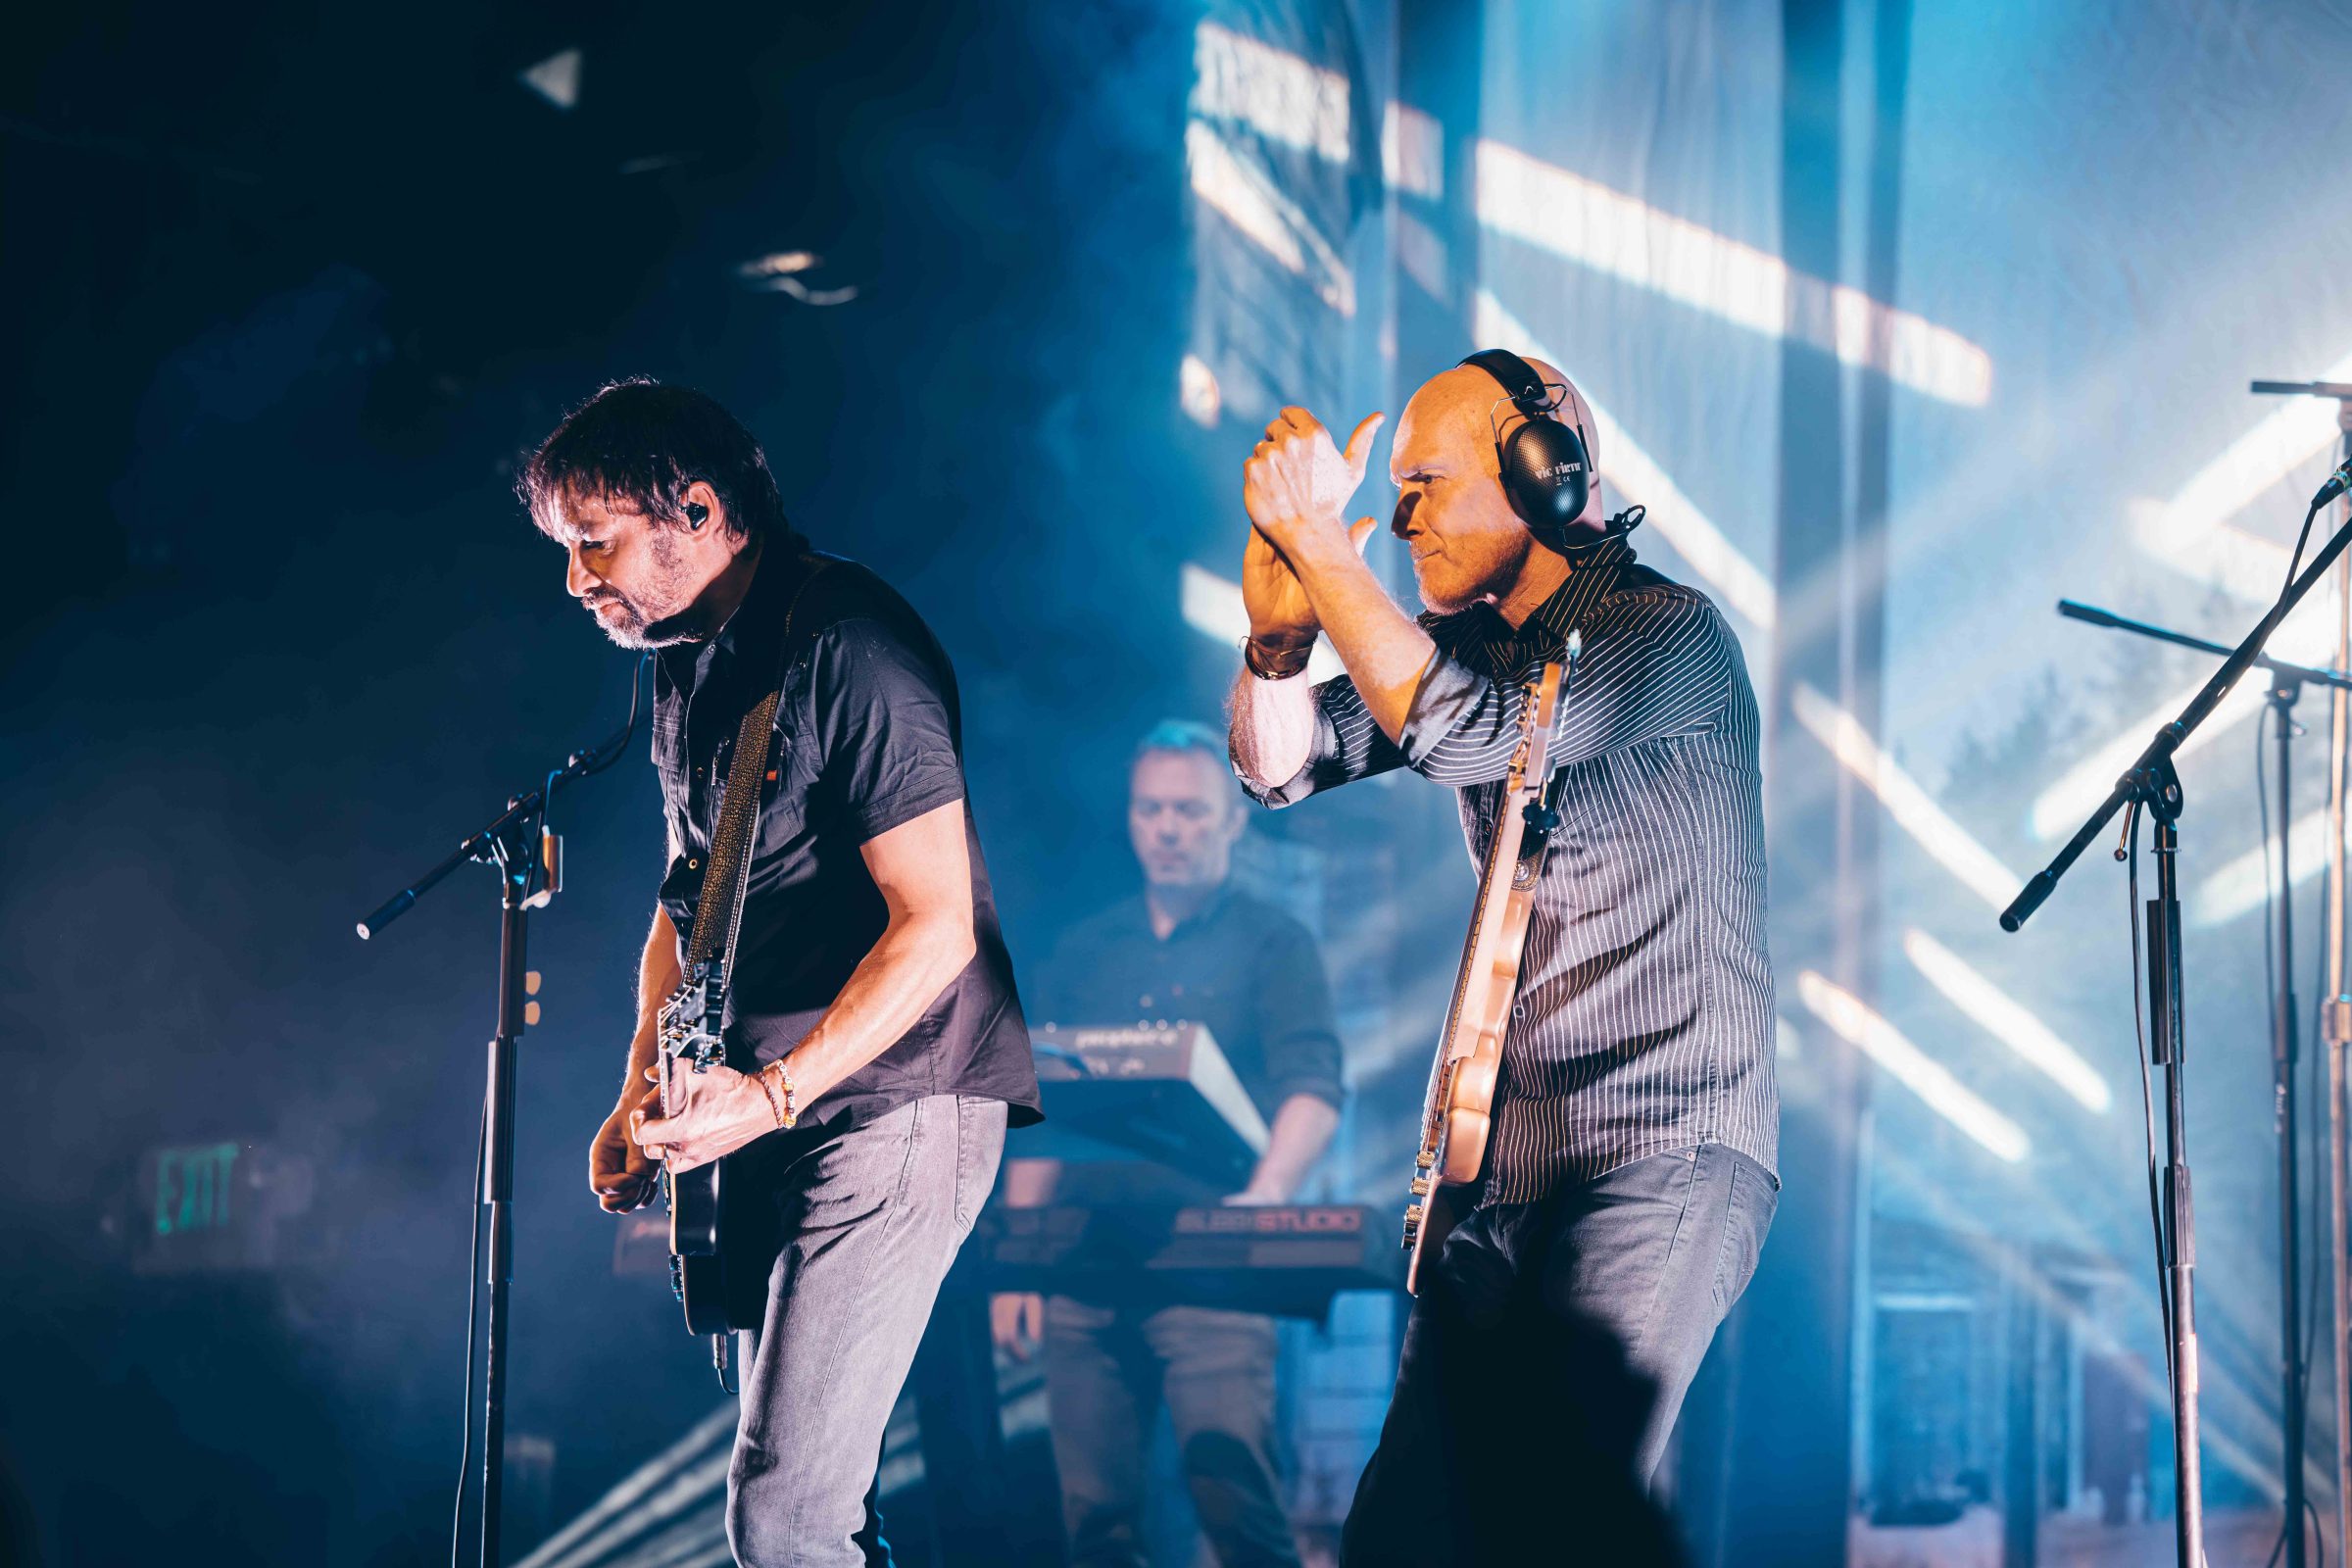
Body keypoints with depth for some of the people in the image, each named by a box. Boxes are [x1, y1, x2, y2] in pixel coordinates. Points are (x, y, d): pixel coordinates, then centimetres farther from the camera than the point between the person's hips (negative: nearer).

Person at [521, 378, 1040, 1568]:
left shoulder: (848, 647, -18)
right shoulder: (684, 659, 12)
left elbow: (936, 924, -21)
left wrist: (770, 1095, -25)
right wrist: (643, 1094, 11)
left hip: (892, 1102, -9)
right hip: (764, 1113, 9)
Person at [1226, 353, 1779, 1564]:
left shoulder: (1669, 633, -9)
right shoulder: (1468, 643, 15)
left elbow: (1464, 730, -24)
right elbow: (1281, 766, 8)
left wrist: (1321, 547, -19)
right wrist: (1280, 628, -11)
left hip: (1661, 1156, -8)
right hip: (1506, 1168, 8)